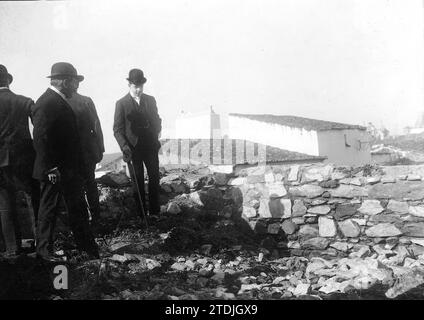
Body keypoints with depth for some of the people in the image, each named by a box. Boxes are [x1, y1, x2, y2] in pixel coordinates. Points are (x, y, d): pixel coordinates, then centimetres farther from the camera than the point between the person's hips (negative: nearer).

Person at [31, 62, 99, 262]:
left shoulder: (60, 102, 13)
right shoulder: (46, 104, -18)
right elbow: (40, 139, -24)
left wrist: (76, 166, 15)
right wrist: (51, 168, -23)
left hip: (69, 169, 10)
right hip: (54, 171, -10)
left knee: (77, 209, 14)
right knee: (49, 209, 4)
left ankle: (87, 246, 23)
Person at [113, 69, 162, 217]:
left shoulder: (150, 100, 6)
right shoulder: (121, 104, -3)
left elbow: (157, 121, 16)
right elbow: (117, 129, -5)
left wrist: (155, 135, -4)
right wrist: (125, 147, -19)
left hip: (151, 147, 3)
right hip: (133, 149, -2)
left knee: (154, 179, 5)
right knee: (137, 182, 6)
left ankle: (155, 212, 16)